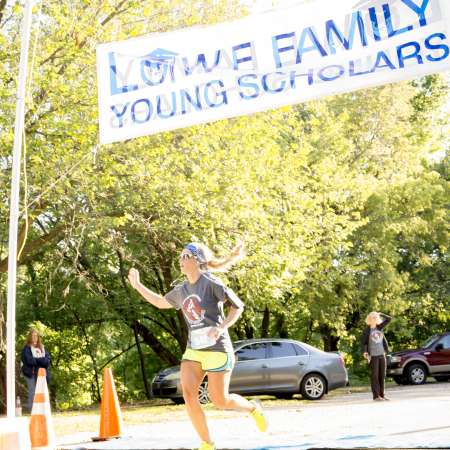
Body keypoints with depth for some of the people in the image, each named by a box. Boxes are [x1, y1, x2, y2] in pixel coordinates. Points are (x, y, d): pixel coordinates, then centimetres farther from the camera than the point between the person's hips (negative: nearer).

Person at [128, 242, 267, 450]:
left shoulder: (211, 283, -11)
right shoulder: (181, 290, 9)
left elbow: (238, 306, -8)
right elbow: (161, 302, 26)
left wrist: (221, 327, -22)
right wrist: (138, 285, 19)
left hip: (217, 348, -6)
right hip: (193, 349, 6)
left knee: (219, 400, -2)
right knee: (188, 393, -12)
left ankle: (253, 408, 29)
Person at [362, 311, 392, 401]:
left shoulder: (380, 327, 11)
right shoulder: (367, 330, -2)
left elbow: (389, 319, 12)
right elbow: (364, 342, -6)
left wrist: (380, 314, 5)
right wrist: (365, 352, -19)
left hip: (382, 354, 5)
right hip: (373, 355, -5)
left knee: (382, 375, 6)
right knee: (374, 375, -5)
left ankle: (382, 395, 10)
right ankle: (376, 396, -4)